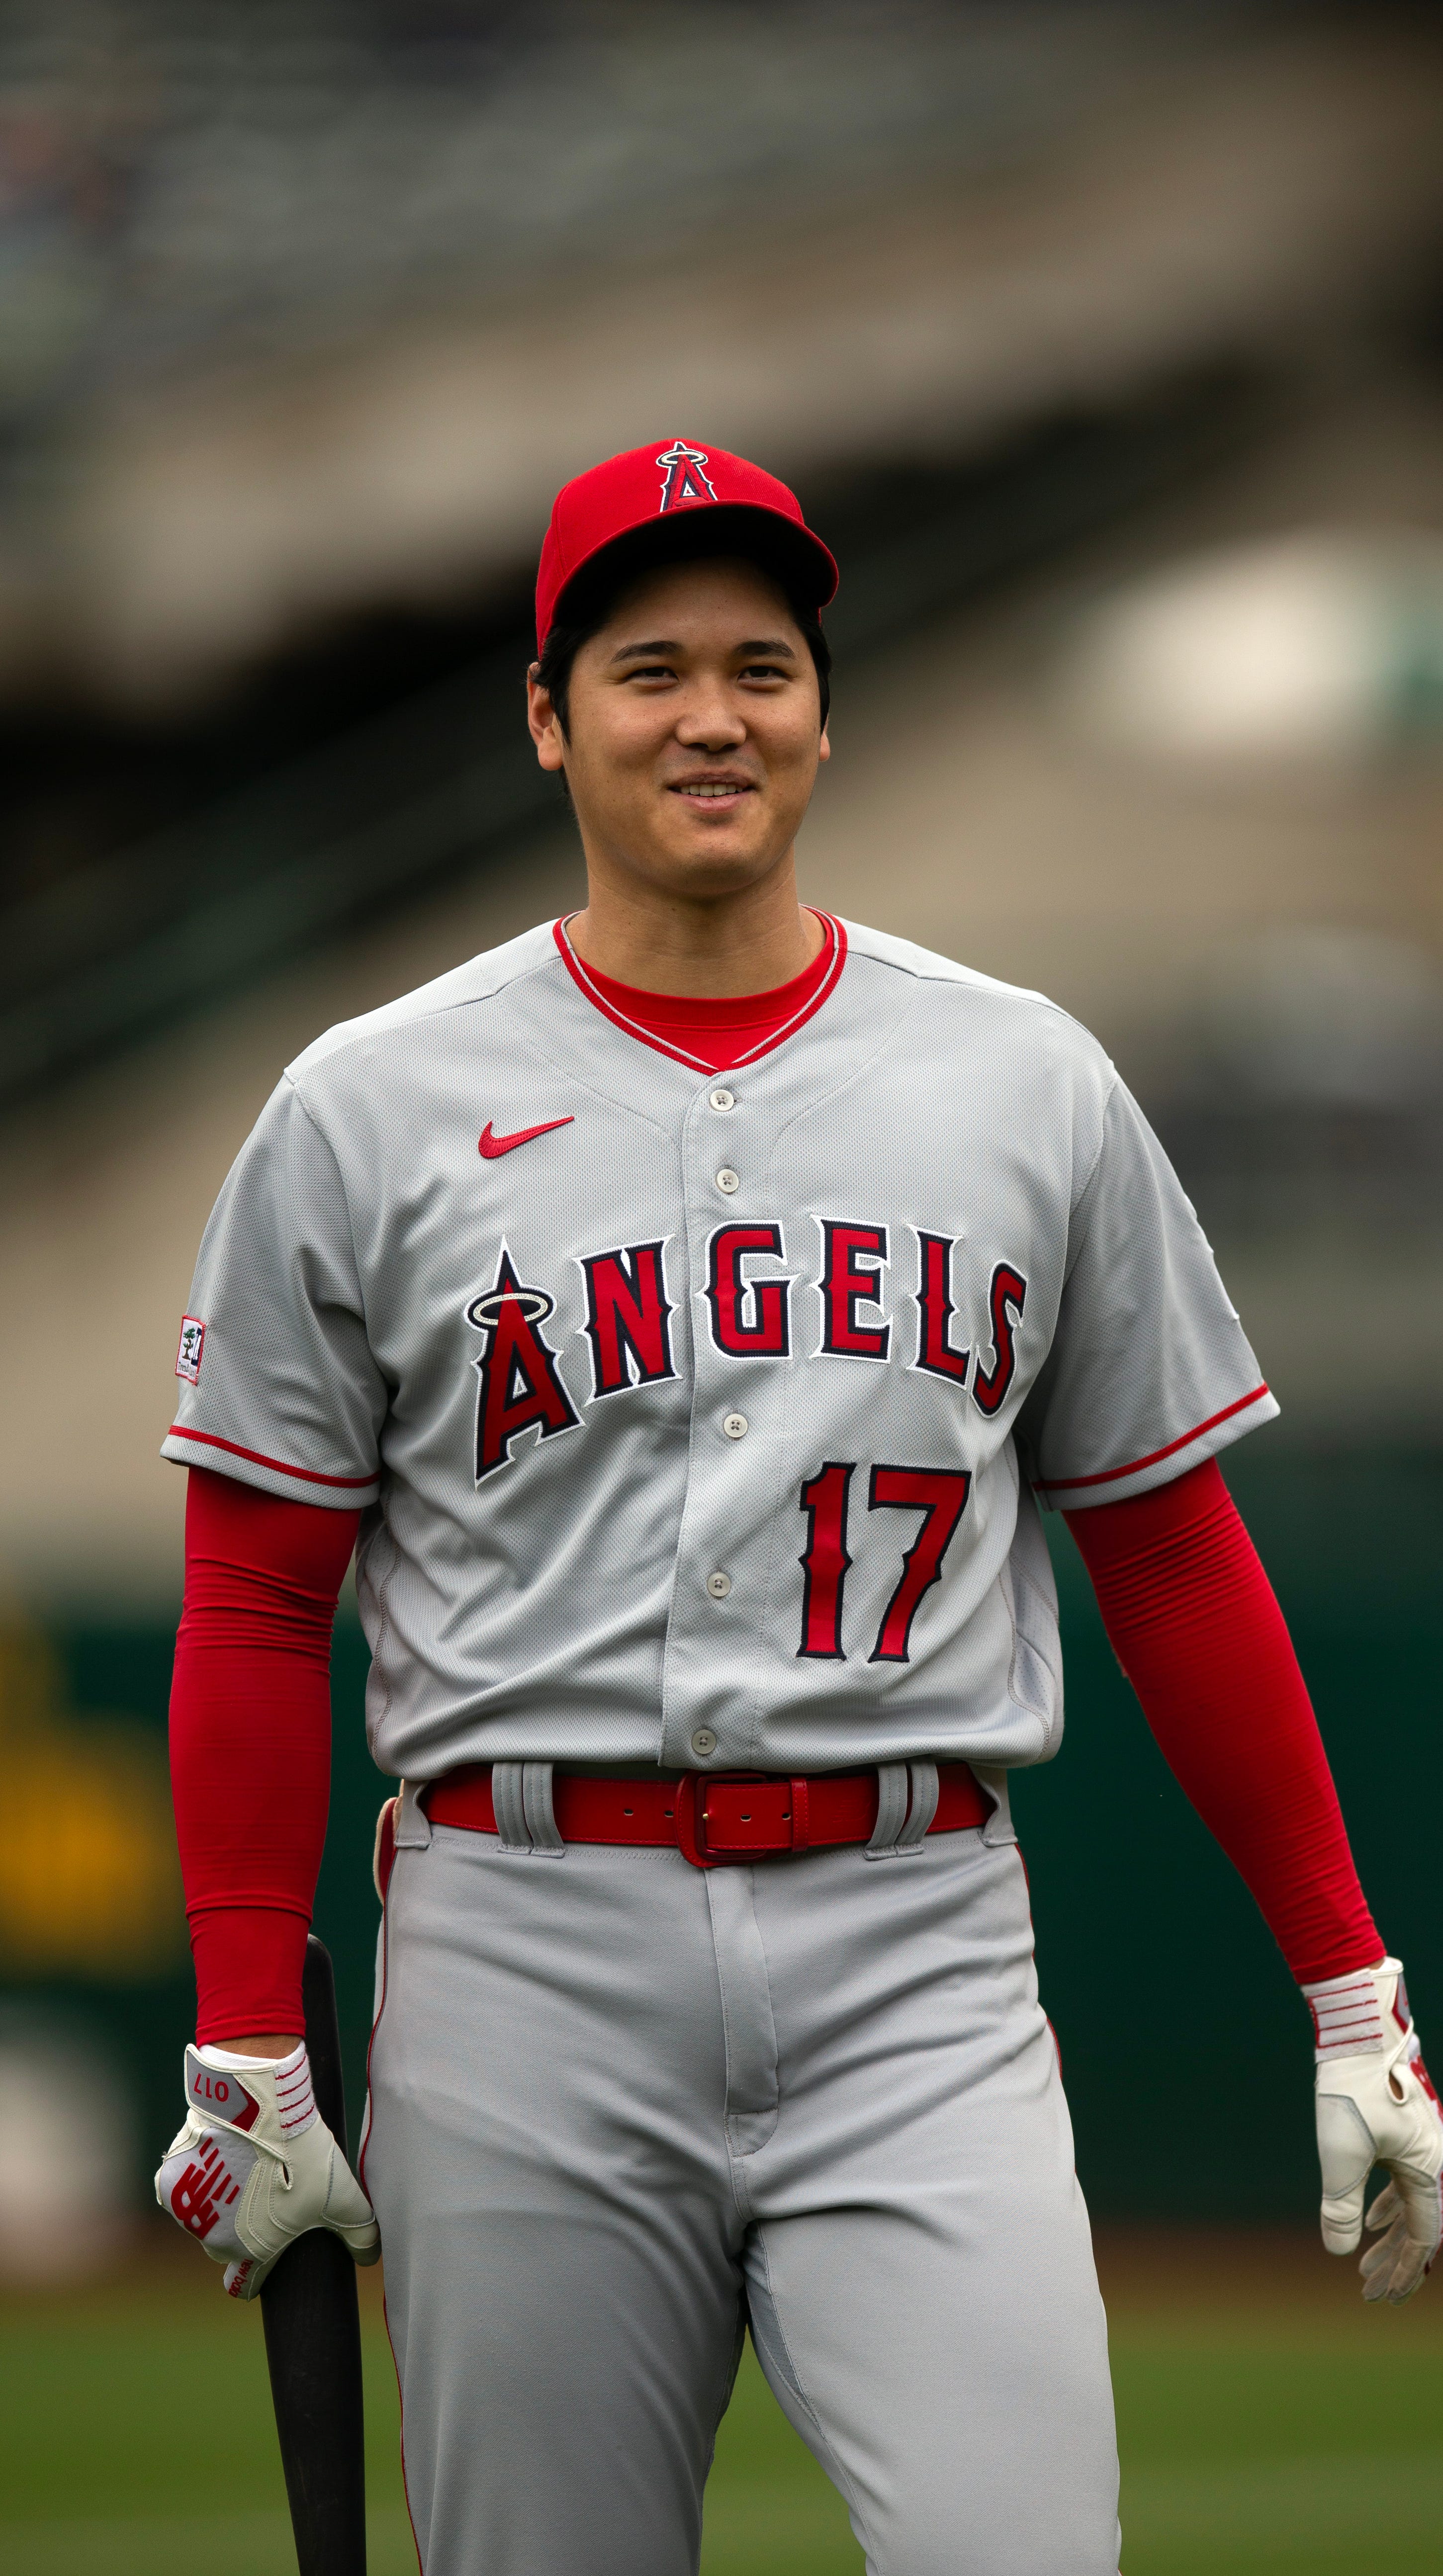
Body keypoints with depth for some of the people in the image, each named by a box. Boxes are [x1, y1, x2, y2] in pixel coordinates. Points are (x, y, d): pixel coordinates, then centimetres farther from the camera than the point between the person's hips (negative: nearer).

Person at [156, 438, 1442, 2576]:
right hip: (528, 1960, 0)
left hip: (919, 1952, 0)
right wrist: (248, 2059, -1)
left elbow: (1171, 1554, 14)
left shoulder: (1029, 1087, 10)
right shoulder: (370, 1112, 5)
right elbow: (257, 1603, 6)